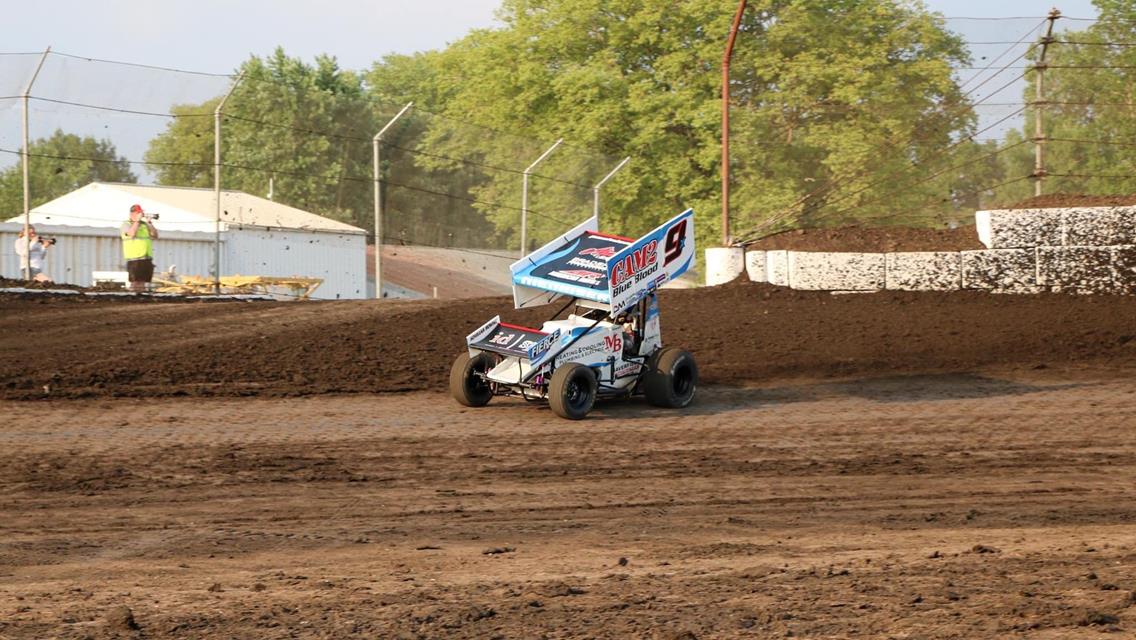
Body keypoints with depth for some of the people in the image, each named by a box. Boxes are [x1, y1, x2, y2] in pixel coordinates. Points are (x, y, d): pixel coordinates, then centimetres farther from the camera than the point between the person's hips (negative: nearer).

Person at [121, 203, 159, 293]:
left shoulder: (145, 224, 17)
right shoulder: (126, 224, 2)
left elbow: (155, 236, 9)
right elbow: (132, 233, -17)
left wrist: (149, 223, -1)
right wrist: (137, 220, -12)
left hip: (147, 259, 5)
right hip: (134, 259, -5)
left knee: (143, 283, 6)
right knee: (135, 283, -10)